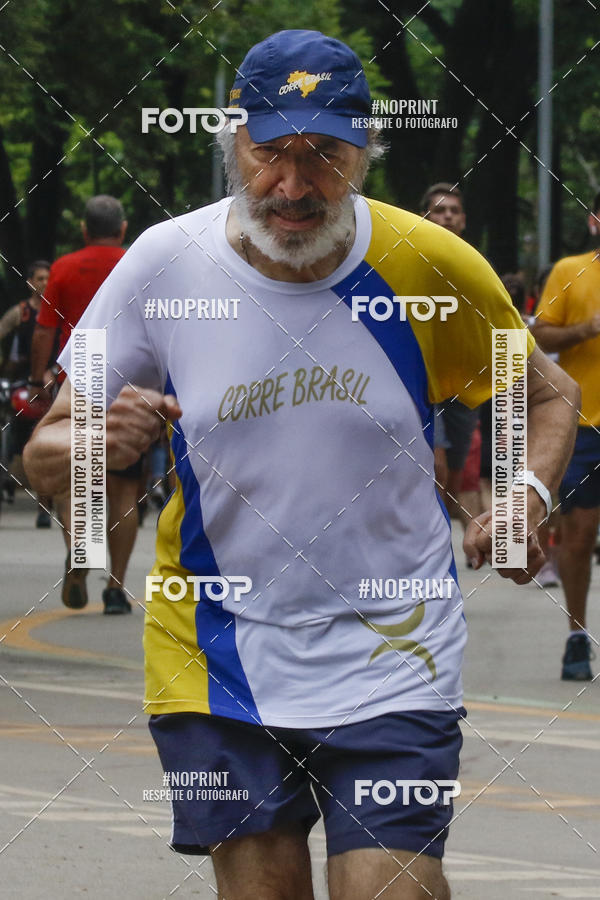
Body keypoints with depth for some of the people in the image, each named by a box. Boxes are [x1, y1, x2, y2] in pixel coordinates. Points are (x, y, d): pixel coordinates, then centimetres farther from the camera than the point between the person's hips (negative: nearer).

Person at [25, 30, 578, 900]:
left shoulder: (427, 264, -7)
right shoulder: (164, 264, -6)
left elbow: (548, 395, 10)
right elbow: (45, 453, 1)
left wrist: (527, 496, -11)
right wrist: (94, 444, -23)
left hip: (391, 661, -1)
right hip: (220, 658, 1)